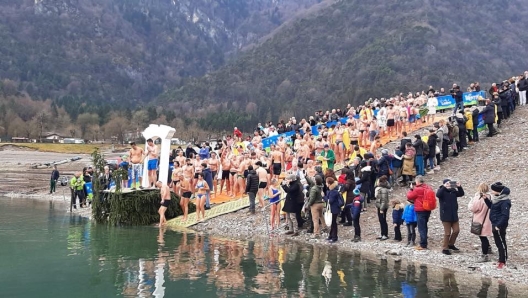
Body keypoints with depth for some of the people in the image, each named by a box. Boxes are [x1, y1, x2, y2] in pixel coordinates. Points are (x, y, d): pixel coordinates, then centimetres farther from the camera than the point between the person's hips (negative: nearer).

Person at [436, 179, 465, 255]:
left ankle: (451, 244, 29)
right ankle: (445, 248, 13)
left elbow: (461, 194, 1)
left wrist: (459, 187, -14)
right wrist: (444, 187, -36)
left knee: (456, 230, 9)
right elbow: (438, 194, -28)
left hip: (454, 215, 6)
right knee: (447, 233, -1)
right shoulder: (442, 191, -8)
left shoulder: (453, 191, 7)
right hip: (445, 215, -6)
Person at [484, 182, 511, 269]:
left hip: (500, 226, -9)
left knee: (501, 243, 0)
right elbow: (491, 206, 24)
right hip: (495, 224, 10)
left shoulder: (504, 201, -20)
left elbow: (505, 216, -22)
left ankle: (503, 262, 7)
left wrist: (498, 225, -23)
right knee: (498, 243, 16)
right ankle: (501, 260, 26)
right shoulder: (496, 198, 8)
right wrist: (486, 199, 9)